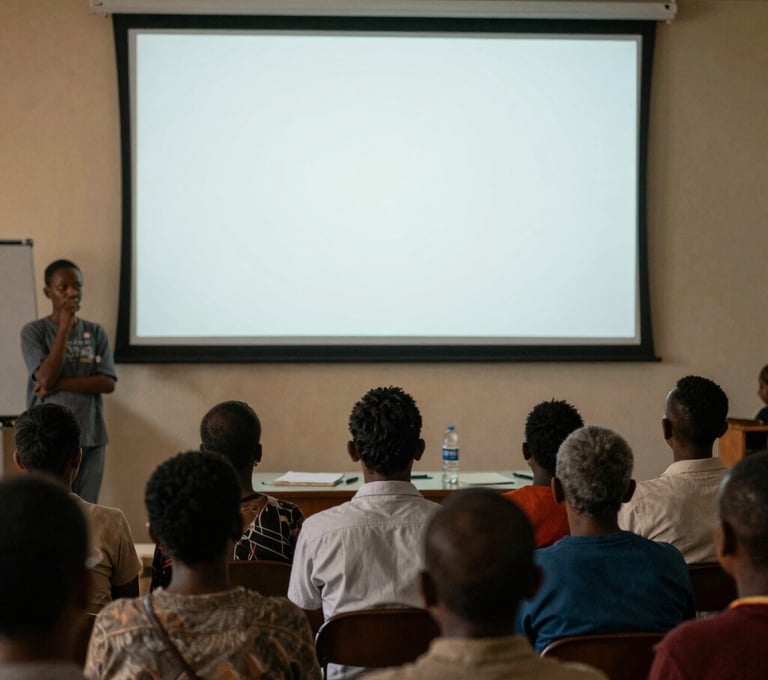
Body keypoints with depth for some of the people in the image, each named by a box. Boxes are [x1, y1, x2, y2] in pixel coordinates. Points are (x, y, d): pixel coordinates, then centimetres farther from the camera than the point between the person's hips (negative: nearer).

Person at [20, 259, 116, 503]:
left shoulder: (96, 332, 7)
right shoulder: (34, 331, -2)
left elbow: (107, 383, -1)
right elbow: (46, 378, -15)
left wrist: (61, 384, -12)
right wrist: (64, 327, -14)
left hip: (90, 437, 3)